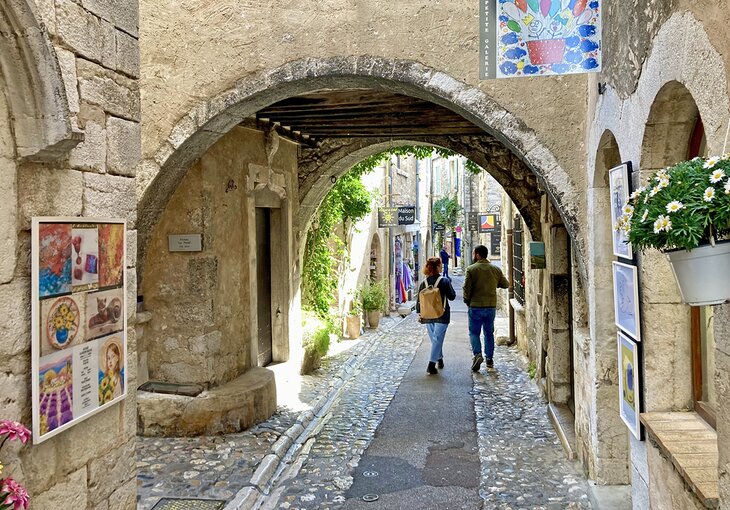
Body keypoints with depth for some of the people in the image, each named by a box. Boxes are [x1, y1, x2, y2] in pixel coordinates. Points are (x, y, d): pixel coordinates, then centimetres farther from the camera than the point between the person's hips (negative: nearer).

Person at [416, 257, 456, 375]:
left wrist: (419, 313, 11)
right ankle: (431, 365, -11)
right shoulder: (444, 281, -10)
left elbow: (419, 300, 3)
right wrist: (449, 284, 10)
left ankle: (439, 359, 34)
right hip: (441, 315, -4)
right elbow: (452, 297, -2)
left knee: (434, 339, 19)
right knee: (437, 339, -3)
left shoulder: (424, 283, 0)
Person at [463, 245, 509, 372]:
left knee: (474, 332, 6)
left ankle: (477, 354, -14)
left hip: (475, 306, -3)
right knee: (489, 333, 14)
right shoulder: (496, 269, 3)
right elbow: (506, 285, 12)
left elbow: (466, 288, -11)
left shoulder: (471, 269, -9)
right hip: (491, 306, 3)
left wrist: (467, 301, 4)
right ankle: (489, 359, 14)